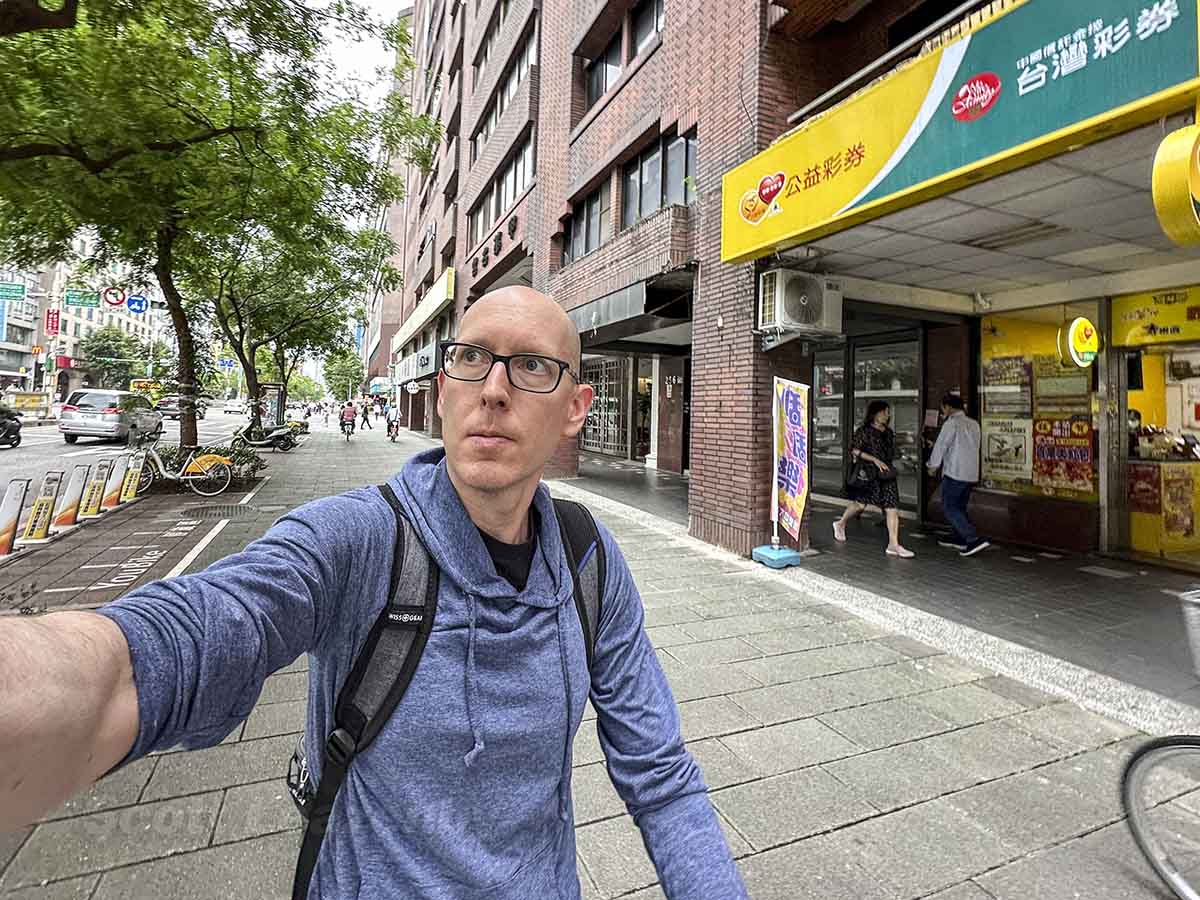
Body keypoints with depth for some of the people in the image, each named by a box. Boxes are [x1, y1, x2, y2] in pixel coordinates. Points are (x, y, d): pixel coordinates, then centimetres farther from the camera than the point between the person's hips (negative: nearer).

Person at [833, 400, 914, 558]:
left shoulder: (889, 433, 13)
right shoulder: (864, 431, -7)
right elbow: (854, 450, -13)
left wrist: (888, 465, 11)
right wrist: (875, 460, -18)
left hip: (886, 475, 6)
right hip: (867, 475, -5)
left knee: (892, 508, -4)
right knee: (860, 503, 5)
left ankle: (893, 545, -3)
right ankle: (840, 524, 33)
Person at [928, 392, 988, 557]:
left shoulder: (951, 423, -11)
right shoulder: (973, 424, 11)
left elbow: (940, 446, -8)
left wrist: (933, 466, 7)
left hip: (954, 473, -8)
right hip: (972, 474, 8)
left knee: (950, 508, -3)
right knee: (959, 506, 19)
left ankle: (974, 539, -12)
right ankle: (960, 539, 26)